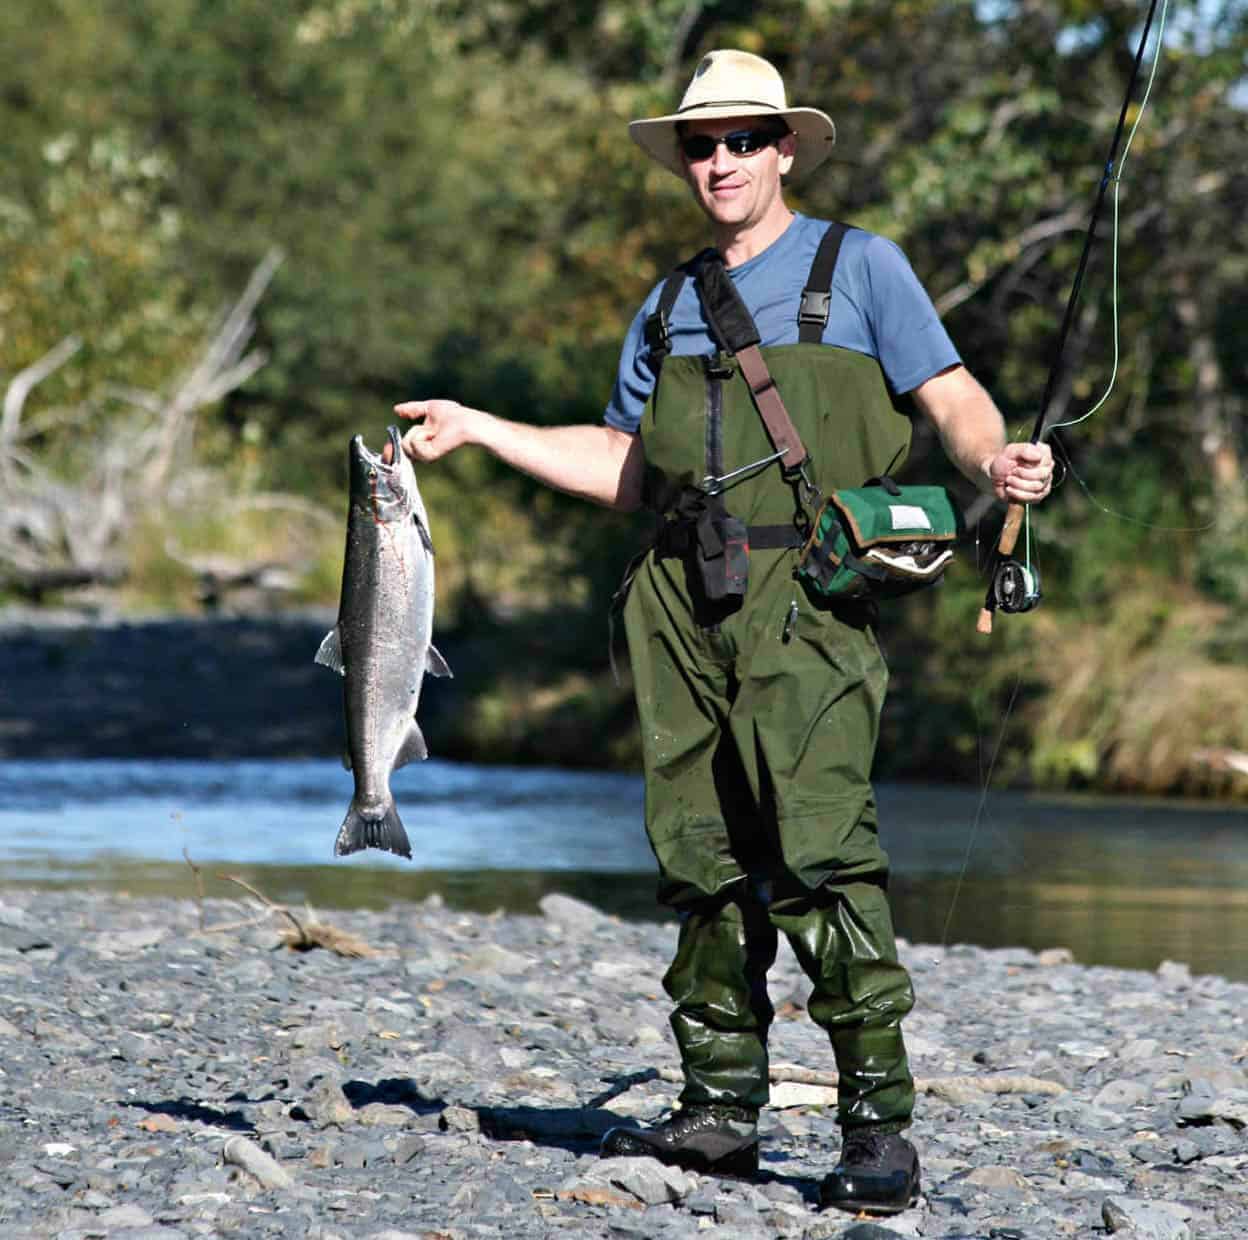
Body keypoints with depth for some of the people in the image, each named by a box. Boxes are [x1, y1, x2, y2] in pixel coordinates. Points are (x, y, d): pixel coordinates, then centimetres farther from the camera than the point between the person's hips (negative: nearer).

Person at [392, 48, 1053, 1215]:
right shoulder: (667, 308, 22)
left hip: (804, 594, -5)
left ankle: (879, 1126, -13)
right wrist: (475, 426, 22)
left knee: (818, 850, -15)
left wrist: (996, 462, -22)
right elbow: (625, 467, 25)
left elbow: (952, 396, 0)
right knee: (701, 858, 4)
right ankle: (720, 1108, 11)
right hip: (682, 602, 5)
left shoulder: (857, 267, 7)